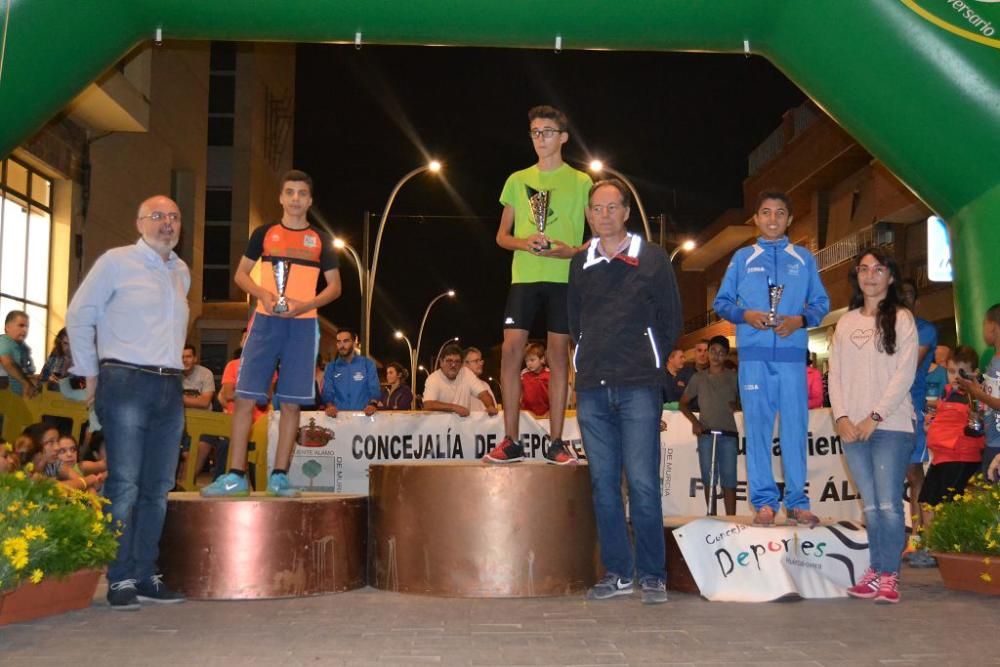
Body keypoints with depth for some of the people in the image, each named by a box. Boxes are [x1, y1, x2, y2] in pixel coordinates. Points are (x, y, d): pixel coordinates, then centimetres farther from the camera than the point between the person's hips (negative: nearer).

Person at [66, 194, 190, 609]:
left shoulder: (182, 272, 17)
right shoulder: (117, 262, 0)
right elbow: (79, 316, 2)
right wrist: (91, 374, 1)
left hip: (170, 387, 6)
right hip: (126, 383, -6)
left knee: (158, 488, 6)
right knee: (124, 486, -7)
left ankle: (146, 577, 12)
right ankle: (121, 580, -2)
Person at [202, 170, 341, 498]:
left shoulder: (320, 240, 9)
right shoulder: (264, 233, 9)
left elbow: (335, 287, 8)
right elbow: (241, 274, 11)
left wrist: (305, 305, -10)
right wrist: (263, 294, -9)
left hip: (303, 325, 0)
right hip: (266, 321, 0)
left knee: (292, 402, -1)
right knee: (245, 396, -6)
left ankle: (279, 476, 6)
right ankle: (236, 475, -1)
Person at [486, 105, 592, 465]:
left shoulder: (580, 182, 6)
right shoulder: (517, 180, 14)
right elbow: (502, 236, 14)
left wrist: (572, 250, -14)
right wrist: (524, 243, -8)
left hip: (564, 278, -2)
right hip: (524, 276, 2)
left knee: (558, 354, 1)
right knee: (511, 350, -7)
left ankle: (556, 442, 7)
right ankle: (511, 441, 0)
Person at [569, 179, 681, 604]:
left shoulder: (652, 258, 5)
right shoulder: (580, 264, 14)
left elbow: (671, 319, 8)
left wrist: (650, 363, 7)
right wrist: (595, 361, 12)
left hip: (638, 387, -4)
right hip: (593, 389, 4)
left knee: (642, 482, -7)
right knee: (603, 483, 5)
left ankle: (652, 575, 2)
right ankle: (617, 573, 13)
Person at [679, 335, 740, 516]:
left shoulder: (734, 377, 6)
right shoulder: (699, 377, 8)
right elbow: (684, 403, 14)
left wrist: (737, 405, -6)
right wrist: (694, 421, 0)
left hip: (728, 433, -1)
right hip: (706, 433, 1)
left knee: (728, 478, -3)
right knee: (708, 478, 2)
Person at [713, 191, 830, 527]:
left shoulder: (804, 259, 14)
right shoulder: (742, 258, 12)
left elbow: (821, 303, 13)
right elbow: (721, 302, 11)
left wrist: (800, 320, -7)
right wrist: (745, 315, -8)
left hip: (792, 353, 1)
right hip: (754, 354, 0)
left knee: (795, 425, -1)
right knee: (757, 425, -1)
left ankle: (797, 502, 7)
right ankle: (764, 501, 5)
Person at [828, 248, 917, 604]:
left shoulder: (901, 318, 2)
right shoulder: (845, 323, 15)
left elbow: (904, 374, -6)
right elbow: (835, 374, 12)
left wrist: (875, 416, -11)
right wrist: (841, 417, -2)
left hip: (891, 426, -4)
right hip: (852, 428, 4)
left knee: (888, 504, -9)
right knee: (871, 505, 5)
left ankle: (889, 576, -2)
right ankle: (876, 572, 10)